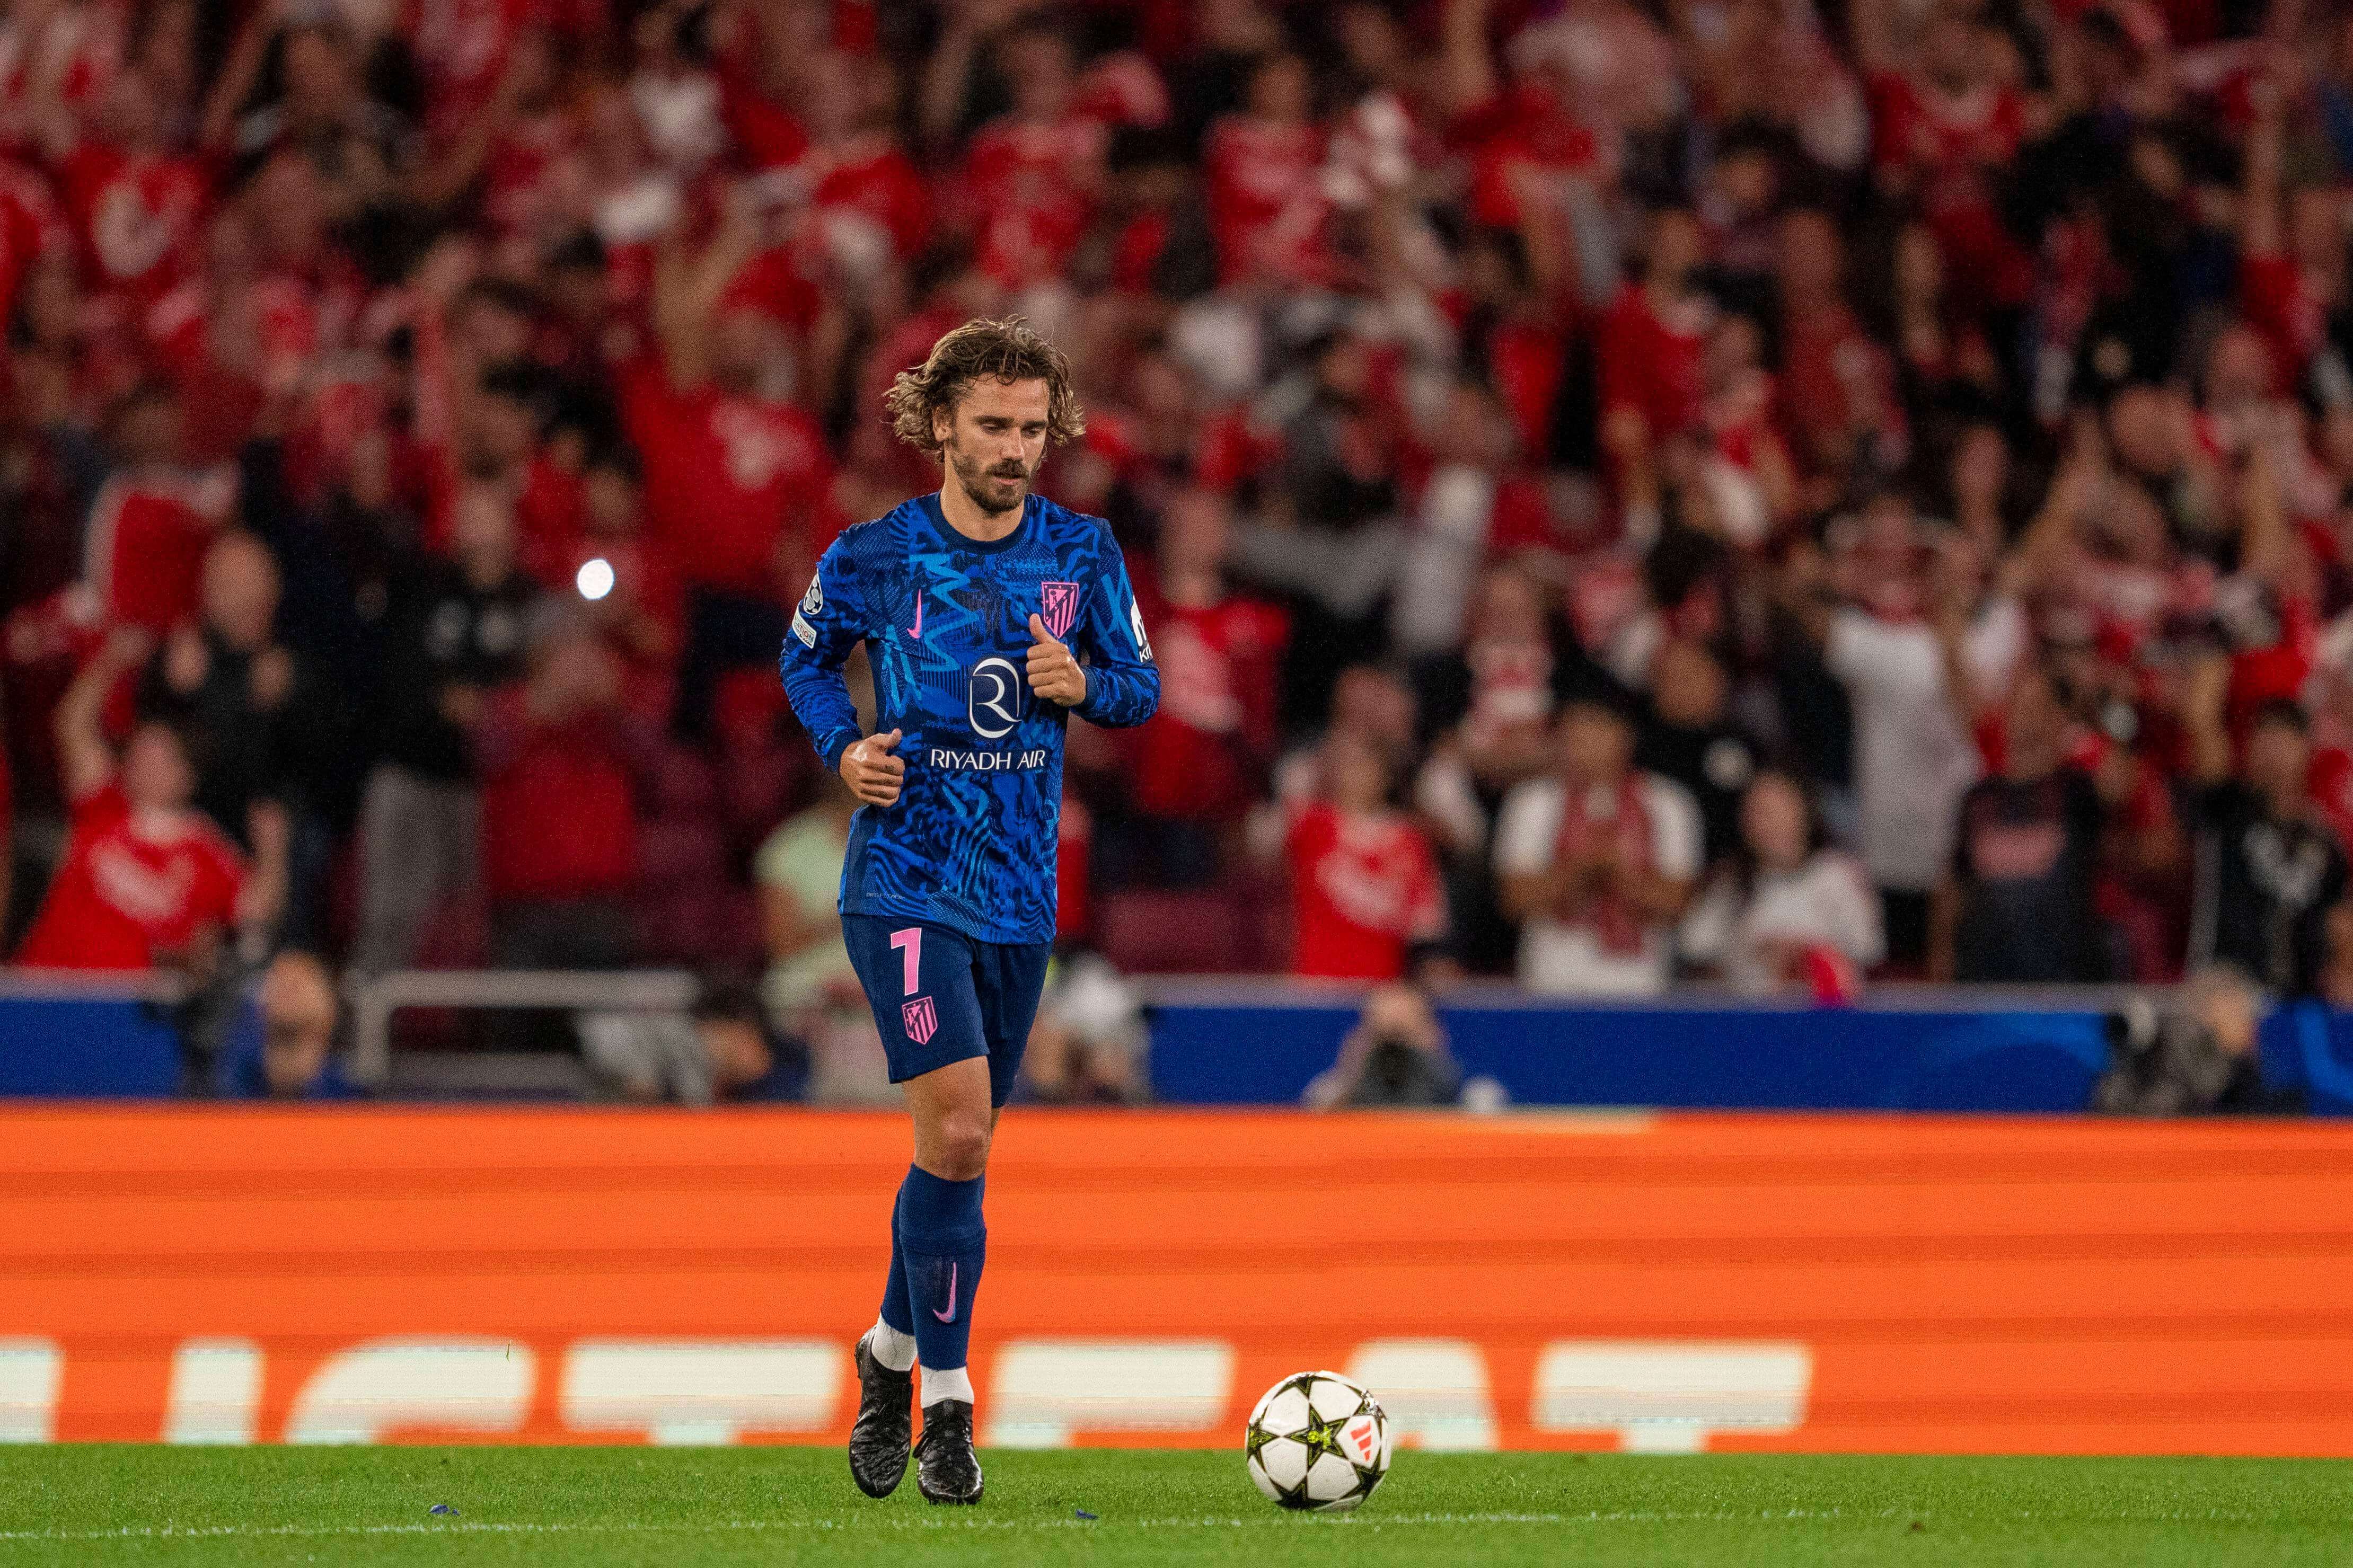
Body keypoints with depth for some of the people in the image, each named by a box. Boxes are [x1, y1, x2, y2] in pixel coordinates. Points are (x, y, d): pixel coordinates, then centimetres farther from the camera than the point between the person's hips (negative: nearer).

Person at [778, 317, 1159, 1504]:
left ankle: (892, 1353, 36)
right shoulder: (873, 557, -5)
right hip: (905, 882, -4)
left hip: (1020, 894, 4)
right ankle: (944, 1405, -9)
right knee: (957, 1131, -18)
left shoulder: (1082, 553, 2)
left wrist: (1085, 685, -13)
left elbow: (1140, 686, 10)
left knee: (962, 1141, 13)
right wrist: (843, 746, -7)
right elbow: (806, 658, 12)